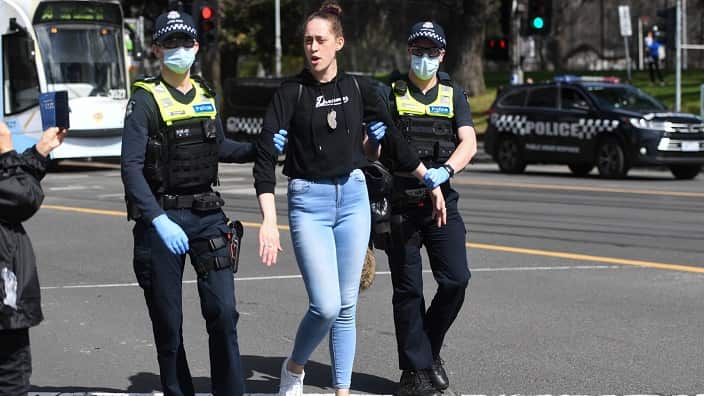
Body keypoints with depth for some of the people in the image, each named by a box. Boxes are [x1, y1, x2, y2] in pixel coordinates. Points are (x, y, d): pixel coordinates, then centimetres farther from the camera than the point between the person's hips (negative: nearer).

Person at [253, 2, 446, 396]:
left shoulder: (358, 88, 3)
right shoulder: (291, 92, -7)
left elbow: (393, 139, 13)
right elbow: (266, 156, -14)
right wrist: (269, 221, -23)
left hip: (353, 197, 3)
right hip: (309, 202, -3)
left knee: (347, 306, 5)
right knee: (326, 305, -12)